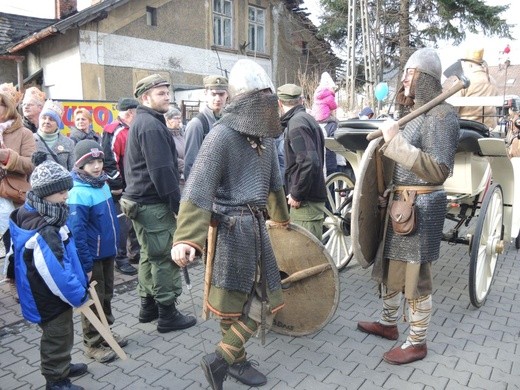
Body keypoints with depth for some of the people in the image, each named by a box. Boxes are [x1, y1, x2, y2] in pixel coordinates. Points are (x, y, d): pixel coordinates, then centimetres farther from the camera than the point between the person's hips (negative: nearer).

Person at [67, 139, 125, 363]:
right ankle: (93, 344, 24)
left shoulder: (103, 185, 3)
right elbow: (77, 233, -24)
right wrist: (85, 264, -23)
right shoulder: (78, 194, -23)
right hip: (93, 258, -8)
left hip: (107, 253, 8)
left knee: (106, 296, 21)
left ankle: (105, 333, 38)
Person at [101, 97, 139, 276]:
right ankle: (121, 260, 9)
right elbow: (108, 161, -22)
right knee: (122, 224, -2)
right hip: (121, 189, -9)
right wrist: (116, 185, -20)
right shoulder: (114, 132, -15)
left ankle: (136, 253, 29)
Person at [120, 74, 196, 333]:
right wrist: (178, 203, -17)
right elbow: (162, 171, -22)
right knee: (165, 258, -2)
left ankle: (148, 306, 29)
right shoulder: (152, 125, -16)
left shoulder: (140, 122, 16)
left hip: (139, 200, 10)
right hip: (153, 204, -10)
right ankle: (167, 314, 9)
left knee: (150, 255, 18)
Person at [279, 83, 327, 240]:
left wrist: (296, 194, -16)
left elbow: (309, 162, -25)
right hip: (315, 195, 10)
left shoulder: (296, 123, -14)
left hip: (306, 201, -10)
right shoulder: (307, 119, 16)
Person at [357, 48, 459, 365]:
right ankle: (388, 323, 40)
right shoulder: (417, 112, 14)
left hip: (420, 207, -10)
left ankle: (417, 343, 22)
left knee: (415, 278, 3)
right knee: (390, 267, 20)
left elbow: (439, 171, -28)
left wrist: (396, 140, -31)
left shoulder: (441, 115, -16)